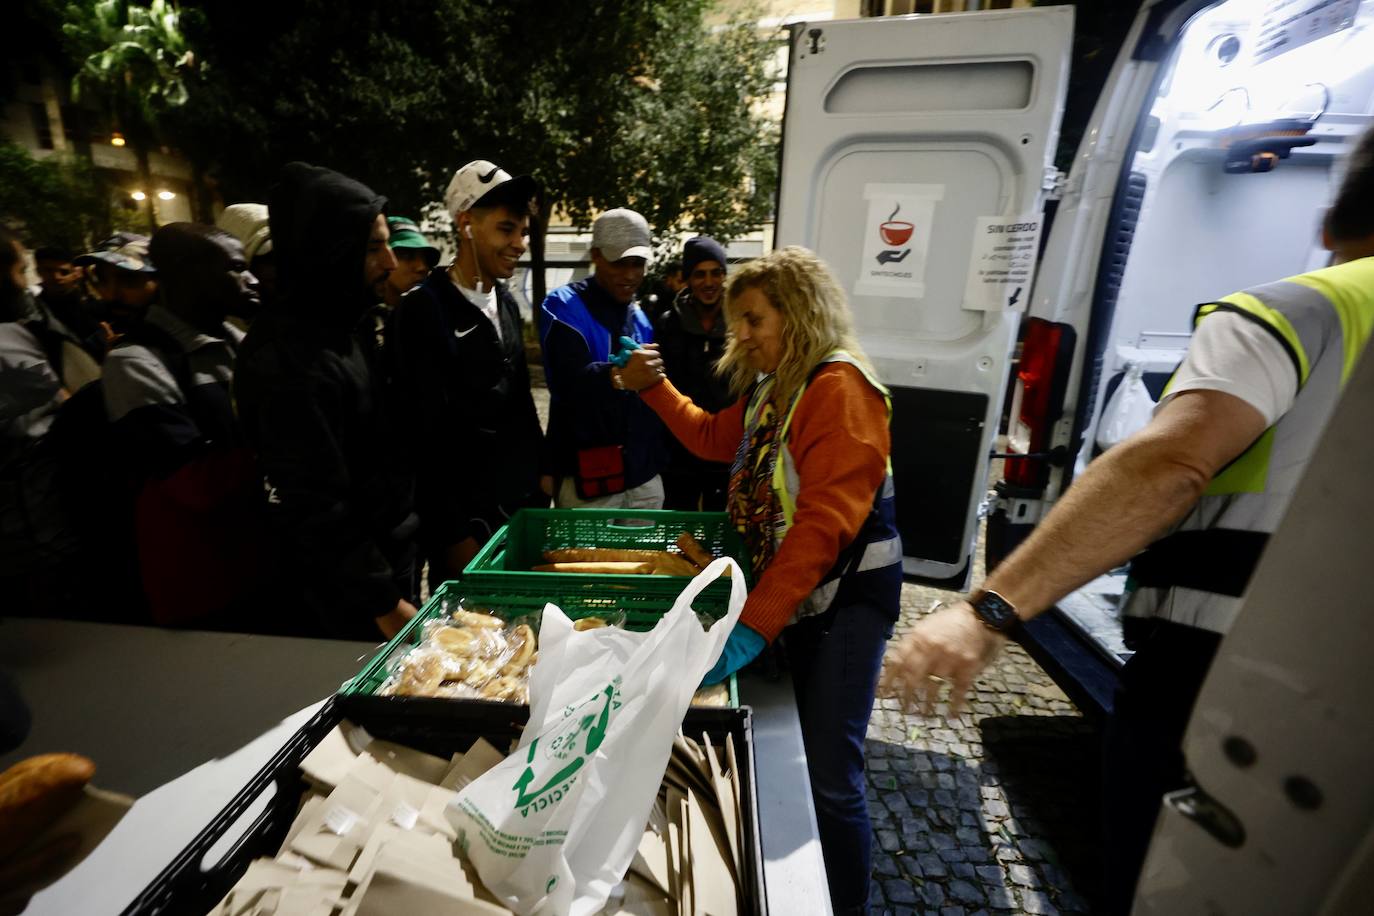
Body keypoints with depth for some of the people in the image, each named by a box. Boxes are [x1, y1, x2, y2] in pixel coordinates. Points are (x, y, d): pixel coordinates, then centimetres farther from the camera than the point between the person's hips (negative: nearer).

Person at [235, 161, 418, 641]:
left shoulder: (332, 329, 6)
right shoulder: (290, 361, -24)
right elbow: (316, 510, -24)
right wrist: (385, 602, -18)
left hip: (385, 561, 9)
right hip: (347, 601, -9)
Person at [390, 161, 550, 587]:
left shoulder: (506, 303, 8)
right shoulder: (423, 309, -14)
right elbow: (424, 432, -16)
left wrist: (543, 468, 12)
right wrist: (454, 534, -15)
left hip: (524, 501, 7)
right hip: (466, 514, -6)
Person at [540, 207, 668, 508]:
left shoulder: (642, 316, 12)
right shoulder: (564, 307, -7)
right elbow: (568, 381, -26)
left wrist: (660, 455, 9)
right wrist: (617, 376, -46)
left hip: (644, 474, 6)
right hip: (588, 478, -5)